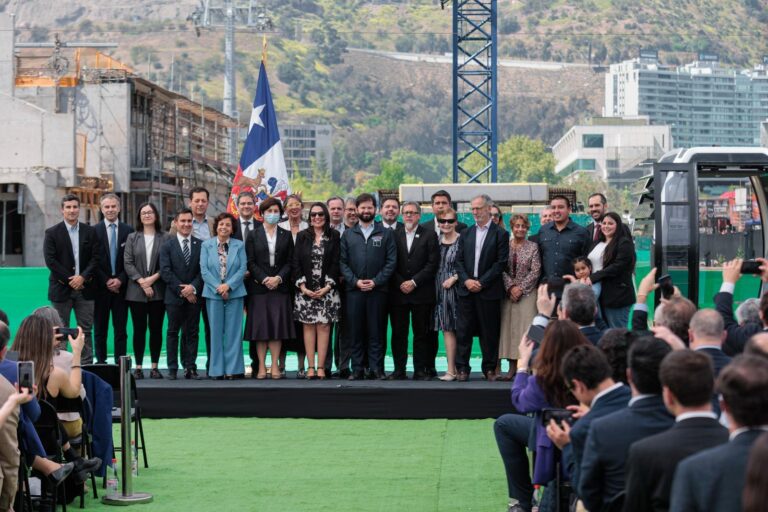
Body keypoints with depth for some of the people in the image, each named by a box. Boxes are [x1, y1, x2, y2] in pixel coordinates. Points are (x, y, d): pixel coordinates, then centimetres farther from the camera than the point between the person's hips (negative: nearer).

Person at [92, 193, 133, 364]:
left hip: (121, 286, 1)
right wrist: (106, 281, -8)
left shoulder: (128, 230, 6)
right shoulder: (94, 231, 2)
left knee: (121, 329, 2)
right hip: (100, 287, -1)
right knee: (100, 329, 3)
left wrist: (120, 280, -8)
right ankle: (101, 362, 7)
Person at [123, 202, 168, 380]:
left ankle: (154, 366, 8)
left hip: (158, 291, -1)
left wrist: (153, 278, -13)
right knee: (139, 329, 2)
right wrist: (141, 282, -10)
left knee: (156, 329, 2)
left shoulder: (164, 238, 3)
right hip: (137, 291, 1)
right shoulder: (132, 238, 8)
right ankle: (138, 367, 6)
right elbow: (128, 263, 1)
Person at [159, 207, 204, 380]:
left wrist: (193, 287, -13)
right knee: (173, 332, 2)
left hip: (194, 296, 1)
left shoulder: (201, 245, 7)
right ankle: (172, 368, 5)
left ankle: (190, 367, 6)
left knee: (192, 332, 3)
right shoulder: (167, 246, 4)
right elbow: (165, 272, -4)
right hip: (174, 296, -1)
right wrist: (182, 290, -12)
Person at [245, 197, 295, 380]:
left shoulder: (286, 235, 11)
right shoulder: (254, 236, 7)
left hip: (280, 287, 1)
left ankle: (275, 366, 2)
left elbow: (290, 262, 5)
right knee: (260, 327, -3)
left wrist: (278, 278, -10)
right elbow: (251, 262, 1)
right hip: (259, 287, -1)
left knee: (278, 326, -1)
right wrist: (264, 279, -12)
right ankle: (261, 366, 1)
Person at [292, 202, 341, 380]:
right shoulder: (302, 236, 7)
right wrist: (303, 287, -7)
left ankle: (320, 367, -2)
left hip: (327, 290, -1)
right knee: (308, 326, 1)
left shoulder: (334, 237, 4)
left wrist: (327, 288, -9)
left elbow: (336, 264, -1)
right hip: (305, 290, 1)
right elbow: (295, 263, 4)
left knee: (323, 326, -3)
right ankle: (311, 367, 2)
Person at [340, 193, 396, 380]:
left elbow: (391, 261, 1)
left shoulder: (386, 233, 8)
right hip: (354, 290, 1)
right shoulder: (348, 234, 12)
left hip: (378, 290, -1)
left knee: (376, 331, 0)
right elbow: (343, 262, 6)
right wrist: (355, 281, -8)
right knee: (356, 331, 2)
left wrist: (376, 281, -10)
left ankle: (376, 369, 3)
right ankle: (357, 369, 6)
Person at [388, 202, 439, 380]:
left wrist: (414, 282, -9)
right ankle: (399, 370, 6)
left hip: (421, 293, -1)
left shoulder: (429, 235, 4)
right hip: (398, 292, 1)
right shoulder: (394, 235, 9)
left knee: (421, 333, 1)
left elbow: (432, 264, -3)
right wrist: (400, 283, -6)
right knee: (398, 333, 1)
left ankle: (420, 370, 6)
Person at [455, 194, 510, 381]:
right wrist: (467, 280, -6)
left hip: (489, 290, -3)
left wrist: (482, 282, -12)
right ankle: (462, 368, 6)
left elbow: (501, 263, -6)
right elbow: (459, 260, 11)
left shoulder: (500, 234, 0)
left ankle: (490, 369, 10)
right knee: (464, 330, 1)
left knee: (489, 332, 2)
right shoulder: (466, 233, 14)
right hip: (467, 289, 3)